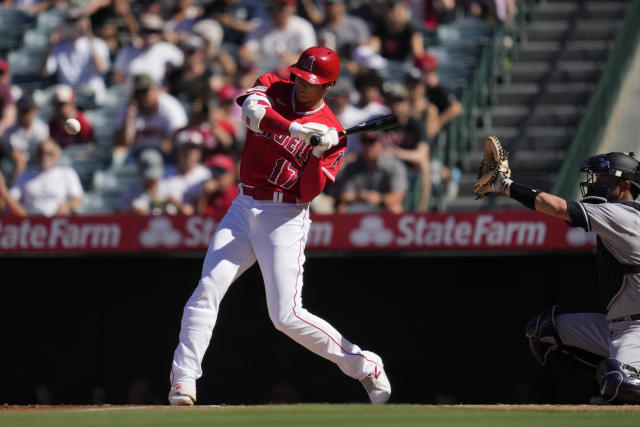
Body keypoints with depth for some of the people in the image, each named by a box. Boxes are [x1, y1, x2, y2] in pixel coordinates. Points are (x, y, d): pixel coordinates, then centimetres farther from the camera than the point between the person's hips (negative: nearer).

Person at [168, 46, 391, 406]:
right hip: (243, 210, 3)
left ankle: (365, 367, 6)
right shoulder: (273, 88, 2)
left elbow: (309, 192, -10)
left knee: (288, 317, -9)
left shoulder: (332, 134, -3)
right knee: (207, 291, -10)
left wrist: (319, 153, -24)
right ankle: (183, 381, -6)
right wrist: (295, 129, -36)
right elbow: (252, 109, -23)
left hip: (285, 219, -3)